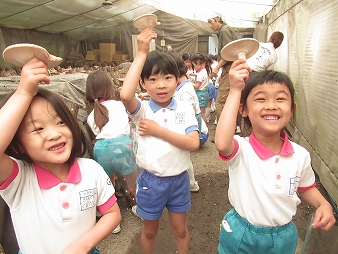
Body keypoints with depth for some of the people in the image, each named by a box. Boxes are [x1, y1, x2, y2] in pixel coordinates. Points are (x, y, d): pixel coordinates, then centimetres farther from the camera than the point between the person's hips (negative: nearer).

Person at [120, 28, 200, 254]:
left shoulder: (185, 108, -7)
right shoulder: (142, 109, -12)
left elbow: (193, 143, -18)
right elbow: (125, 95, -35)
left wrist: (158, 130, -22)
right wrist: (142, 53, -29)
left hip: (179, 179, 1)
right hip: (151, 180, -1)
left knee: (180, 229, 22)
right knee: (150, 230, 22)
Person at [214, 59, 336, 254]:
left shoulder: (301, 155, -11)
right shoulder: (241, 149, -24)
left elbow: (307, 188, 8)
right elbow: (222, 143, -48)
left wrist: (324, 205, -14)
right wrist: (235, 91, -42)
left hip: (284, 237, 4)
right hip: (241, 236, -3)